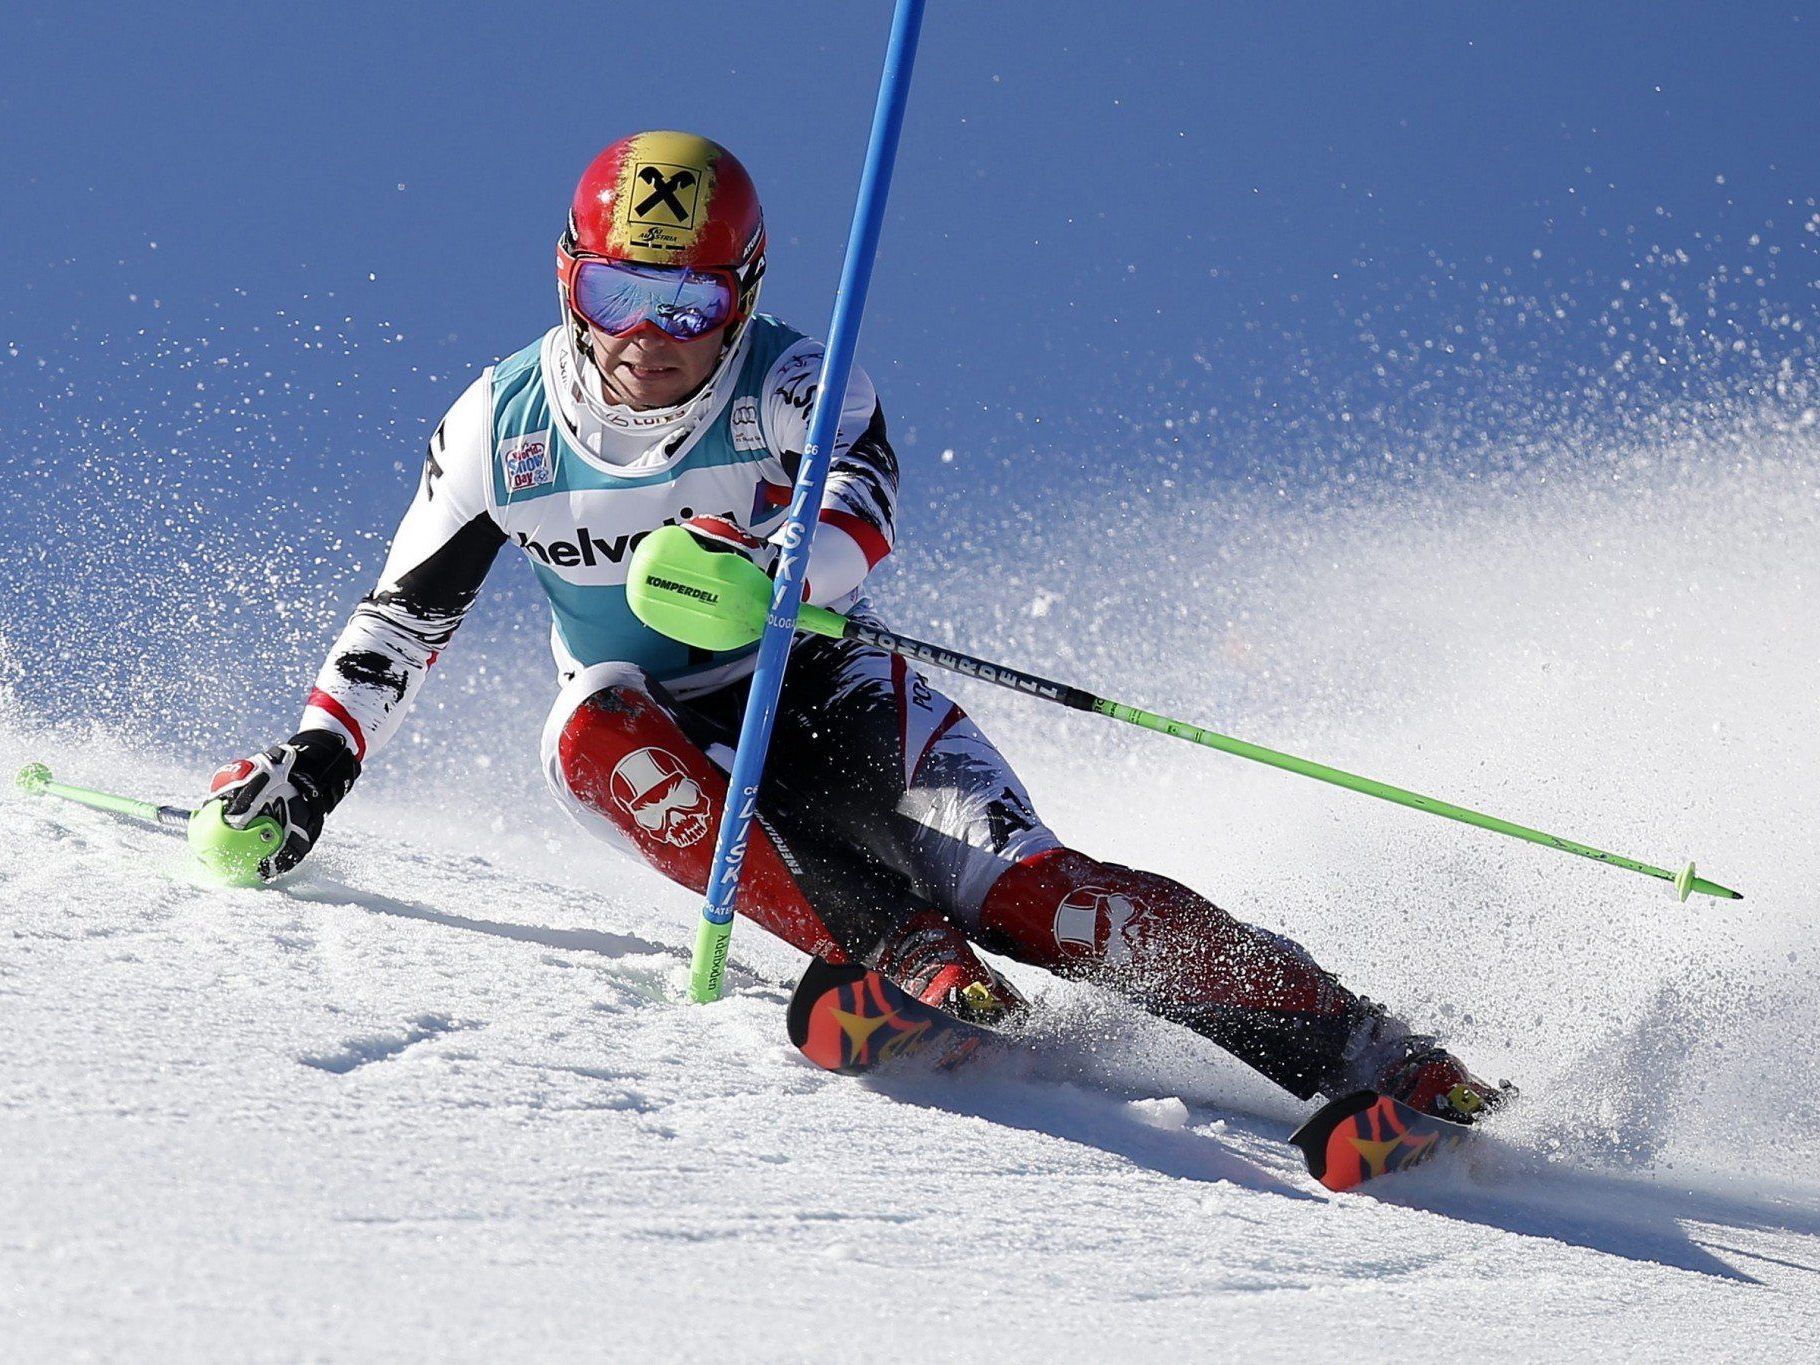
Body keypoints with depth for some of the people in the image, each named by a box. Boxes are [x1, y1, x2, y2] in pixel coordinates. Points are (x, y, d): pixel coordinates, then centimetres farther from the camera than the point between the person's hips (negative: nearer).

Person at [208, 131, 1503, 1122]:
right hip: (680, 759, 3)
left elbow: (860, 511, -35)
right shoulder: (504, 427, -3)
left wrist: (766, 563, -56)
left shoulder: (792, 385, -14)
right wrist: (316, 760, -1)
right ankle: (899, 952, -39)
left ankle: (1364, 1053, -24)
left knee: (1020, 888, -26)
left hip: (834, 711, -2)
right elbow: (404, 611, 9)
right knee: (594, 723, -33)